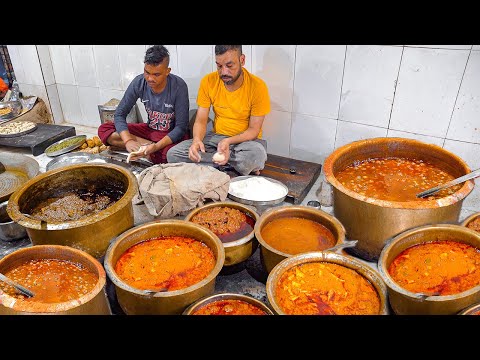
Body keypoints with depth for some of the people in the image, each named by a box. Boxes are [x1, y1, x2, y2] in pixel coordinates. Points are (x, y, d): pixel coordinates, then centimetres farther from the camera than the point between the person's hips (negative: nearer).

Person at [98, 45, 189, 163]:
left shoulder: (178, 86, -22)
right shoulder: (138, 83, -12)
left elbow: (181, 127, -20)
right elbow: (119, 114, -8)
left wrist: (156, 147, -33)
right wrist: (128, 140, -27)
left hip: (173, 134, -5)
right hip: (150, 129, 5)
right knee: (104, 129, -10)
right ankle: (147, 145, -16)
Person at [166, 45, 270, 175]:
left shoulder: (258, 86, -14)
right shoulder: (208, 81, -6)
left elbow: (254, 129, -11)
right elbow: (201, 121, -3)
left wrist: (228, 142, -29)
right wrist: (197, 139, -27)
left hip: (246, 139, -4)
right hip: (216, 136, 5)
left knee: (255, 156, -41)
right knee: (173, 154, -17)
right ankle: (235, 164, -12)